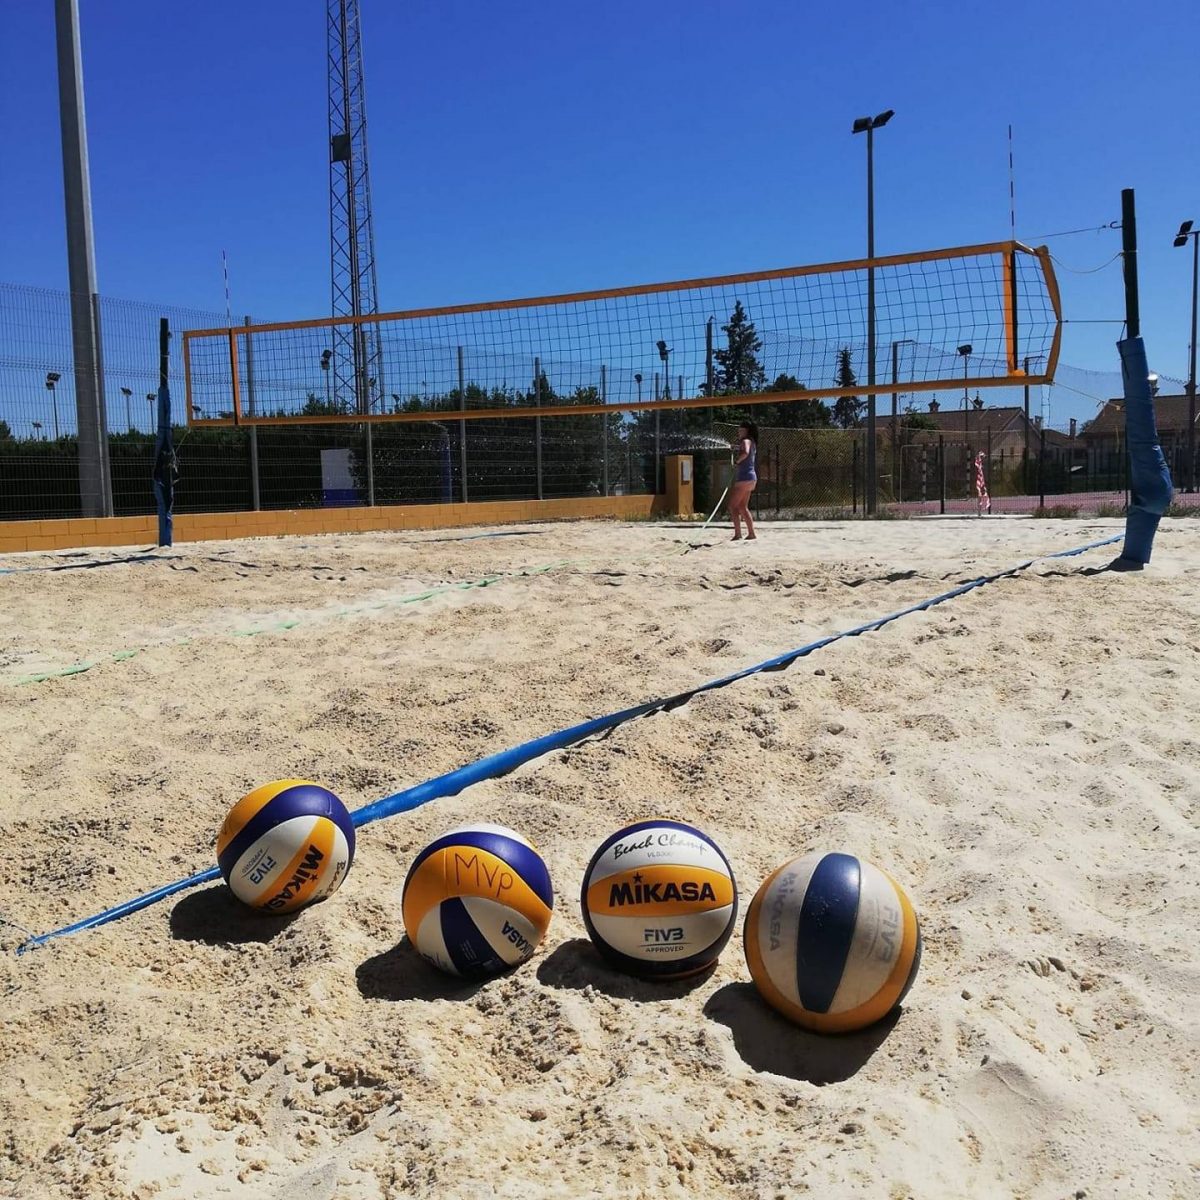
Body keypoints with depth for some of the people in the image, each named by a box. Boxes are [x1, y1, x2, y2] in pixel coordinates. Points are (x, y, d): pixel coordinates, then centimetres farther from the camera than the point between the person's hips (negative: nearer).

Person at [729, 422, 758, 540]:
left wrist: (736, 461, -20)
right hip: (749, 477, 10)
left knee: (733, 506, -9)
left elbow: (745, 452, -34)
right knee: (743, 507, 15)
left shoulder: (746, 441, -13)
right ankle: (751, 533, 17)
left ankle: (737, 534, -12)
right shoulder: (751, 442, 17)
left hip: (745, 478, -10)